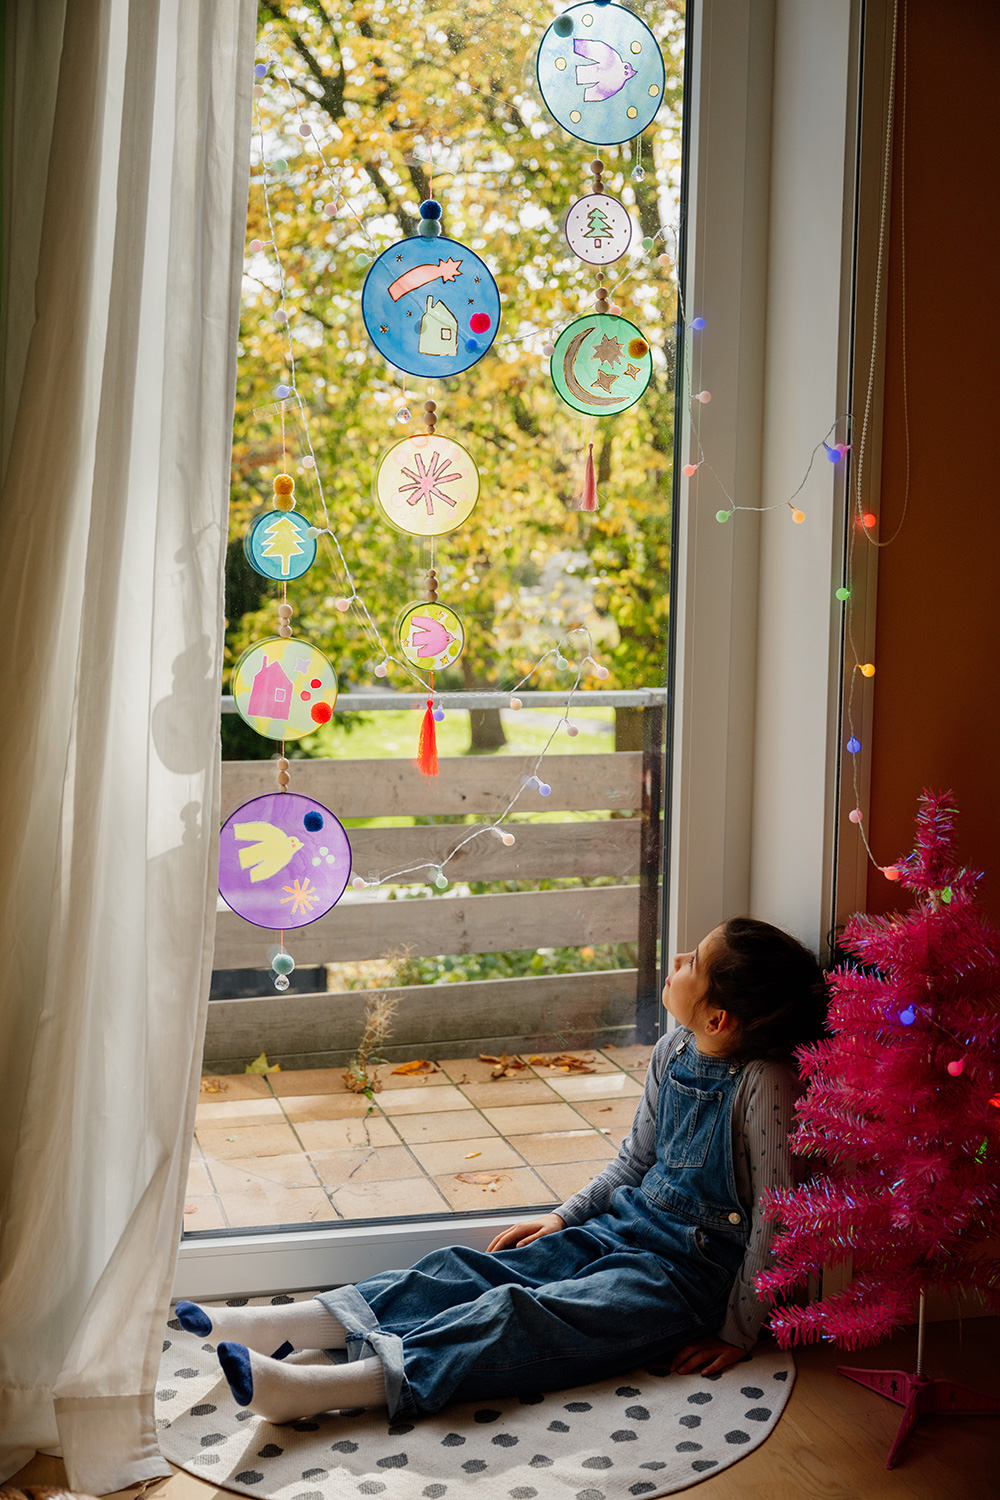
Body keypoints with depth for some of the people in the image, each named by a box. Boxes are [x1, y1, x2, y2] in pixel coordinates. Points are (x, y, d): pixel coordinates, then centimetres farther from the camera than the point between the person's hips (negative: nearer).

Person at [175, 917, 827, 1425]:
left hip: (693, 1271, -8)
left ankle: (319, 1388, -40)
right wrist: (566, 1216, 11)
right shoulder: (673, 1054, 3)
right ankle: (280, 1327, -16)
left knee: (525, 1317, -26)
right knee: (474, 1270, -9)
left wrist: (739, 1332, -15)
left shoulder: (765, 1082, -22)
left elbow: (777, 1217, -19)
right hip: (627, 1224, 8)